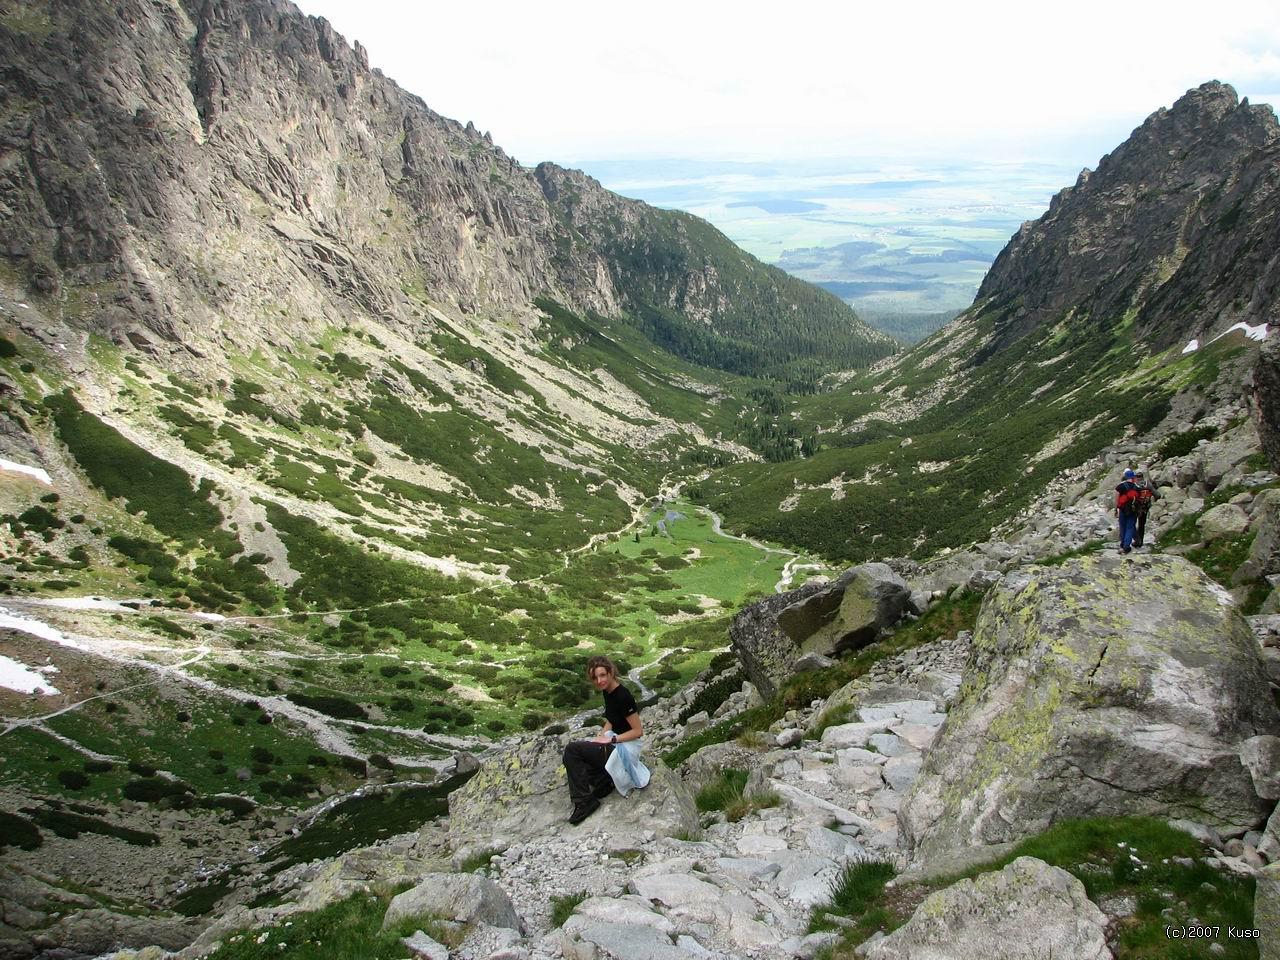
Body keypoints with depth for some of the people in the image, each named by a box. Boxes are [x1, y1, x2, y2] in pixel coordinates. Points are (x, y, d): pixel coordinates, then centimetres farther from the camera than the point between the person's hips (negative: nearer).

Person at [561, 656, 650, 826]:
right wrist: (600, 736, 1)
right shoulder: (607, 692, 3)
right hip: (613, 739, 9)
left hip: (625, 747, -9)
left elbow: (638, 731, -19)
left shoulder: (623, 696, -24)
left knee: (572, 750, -16)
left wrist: (611, 739, -19)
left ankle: (585, 801, -11)